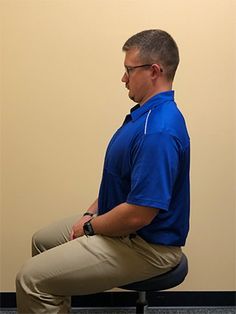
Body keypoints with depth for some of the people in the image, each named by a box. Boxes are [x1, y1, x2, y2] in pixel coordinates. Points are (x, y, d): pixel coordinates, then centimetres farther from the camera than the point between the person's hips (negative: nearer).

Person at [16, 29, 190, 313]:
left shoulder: (158, 130, -29)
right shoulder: (145, 113, 6)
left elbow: (139, 214, -31)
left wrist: (90, 227, -14)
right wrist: (91, 213, 7)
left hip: (146, 245, -11)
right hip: (122, 224, 11)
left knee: (32, 279, -13)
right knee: (42, 241, 23)